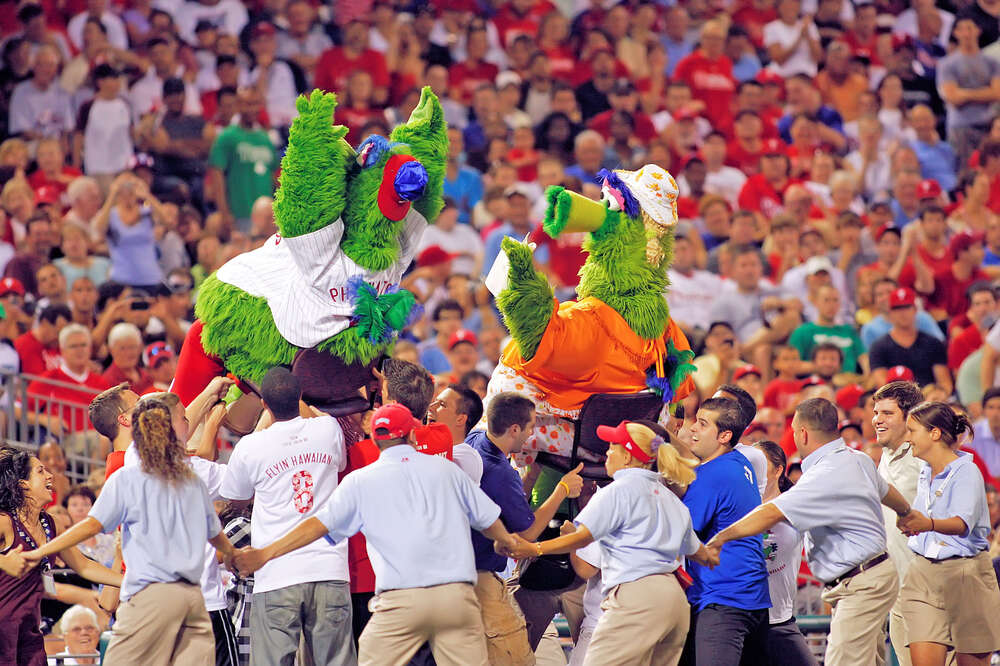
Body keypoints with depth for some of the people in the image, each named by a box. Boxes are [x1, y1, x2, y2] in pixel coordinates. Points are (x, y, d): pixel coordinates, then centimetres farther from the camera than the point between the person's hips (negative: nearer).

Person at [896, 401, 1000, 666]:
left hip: (965, 576, -6)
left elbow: (963, 522, -29)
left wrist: (929, 524, -46)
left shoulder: (966, 472, -11)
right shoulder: (925, 473, 13)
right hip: (923, 576, 6)